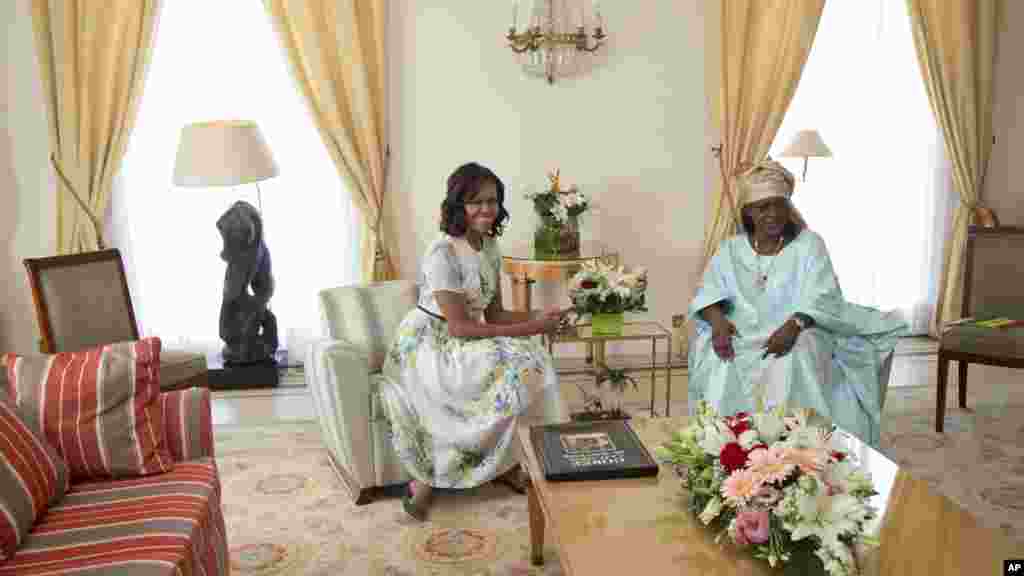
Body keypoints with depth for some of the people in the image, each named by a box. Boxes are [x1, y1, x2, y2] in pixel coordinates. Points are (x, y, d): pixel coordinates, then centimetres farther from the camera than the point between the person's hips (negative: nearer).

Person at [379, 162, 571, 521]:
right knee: (510, 368, -25)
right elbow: (459, 327, -24)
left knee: (531, 360, -14)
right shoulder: (442, 253, -21)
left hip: (465, 343, 7)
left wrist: (537, 318, -11)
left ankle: (506, 463, -1)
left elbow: (494, 314, 6)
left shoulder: (490, 247, 4)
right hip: (428, 346, -7)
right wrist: (528, 329, -24)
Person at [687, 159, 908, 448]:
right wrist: (717, 319, -22)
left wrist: (793, 325, -31)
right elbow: (710, 293, 1)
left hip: (795, 335, -1)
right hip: (743, 337, 2)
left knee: (796, 357, -35)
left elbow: (820, 298, -11)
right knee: (716, 357, -29)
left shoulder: (809, 244, 2)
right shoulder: (731, 248, 10)